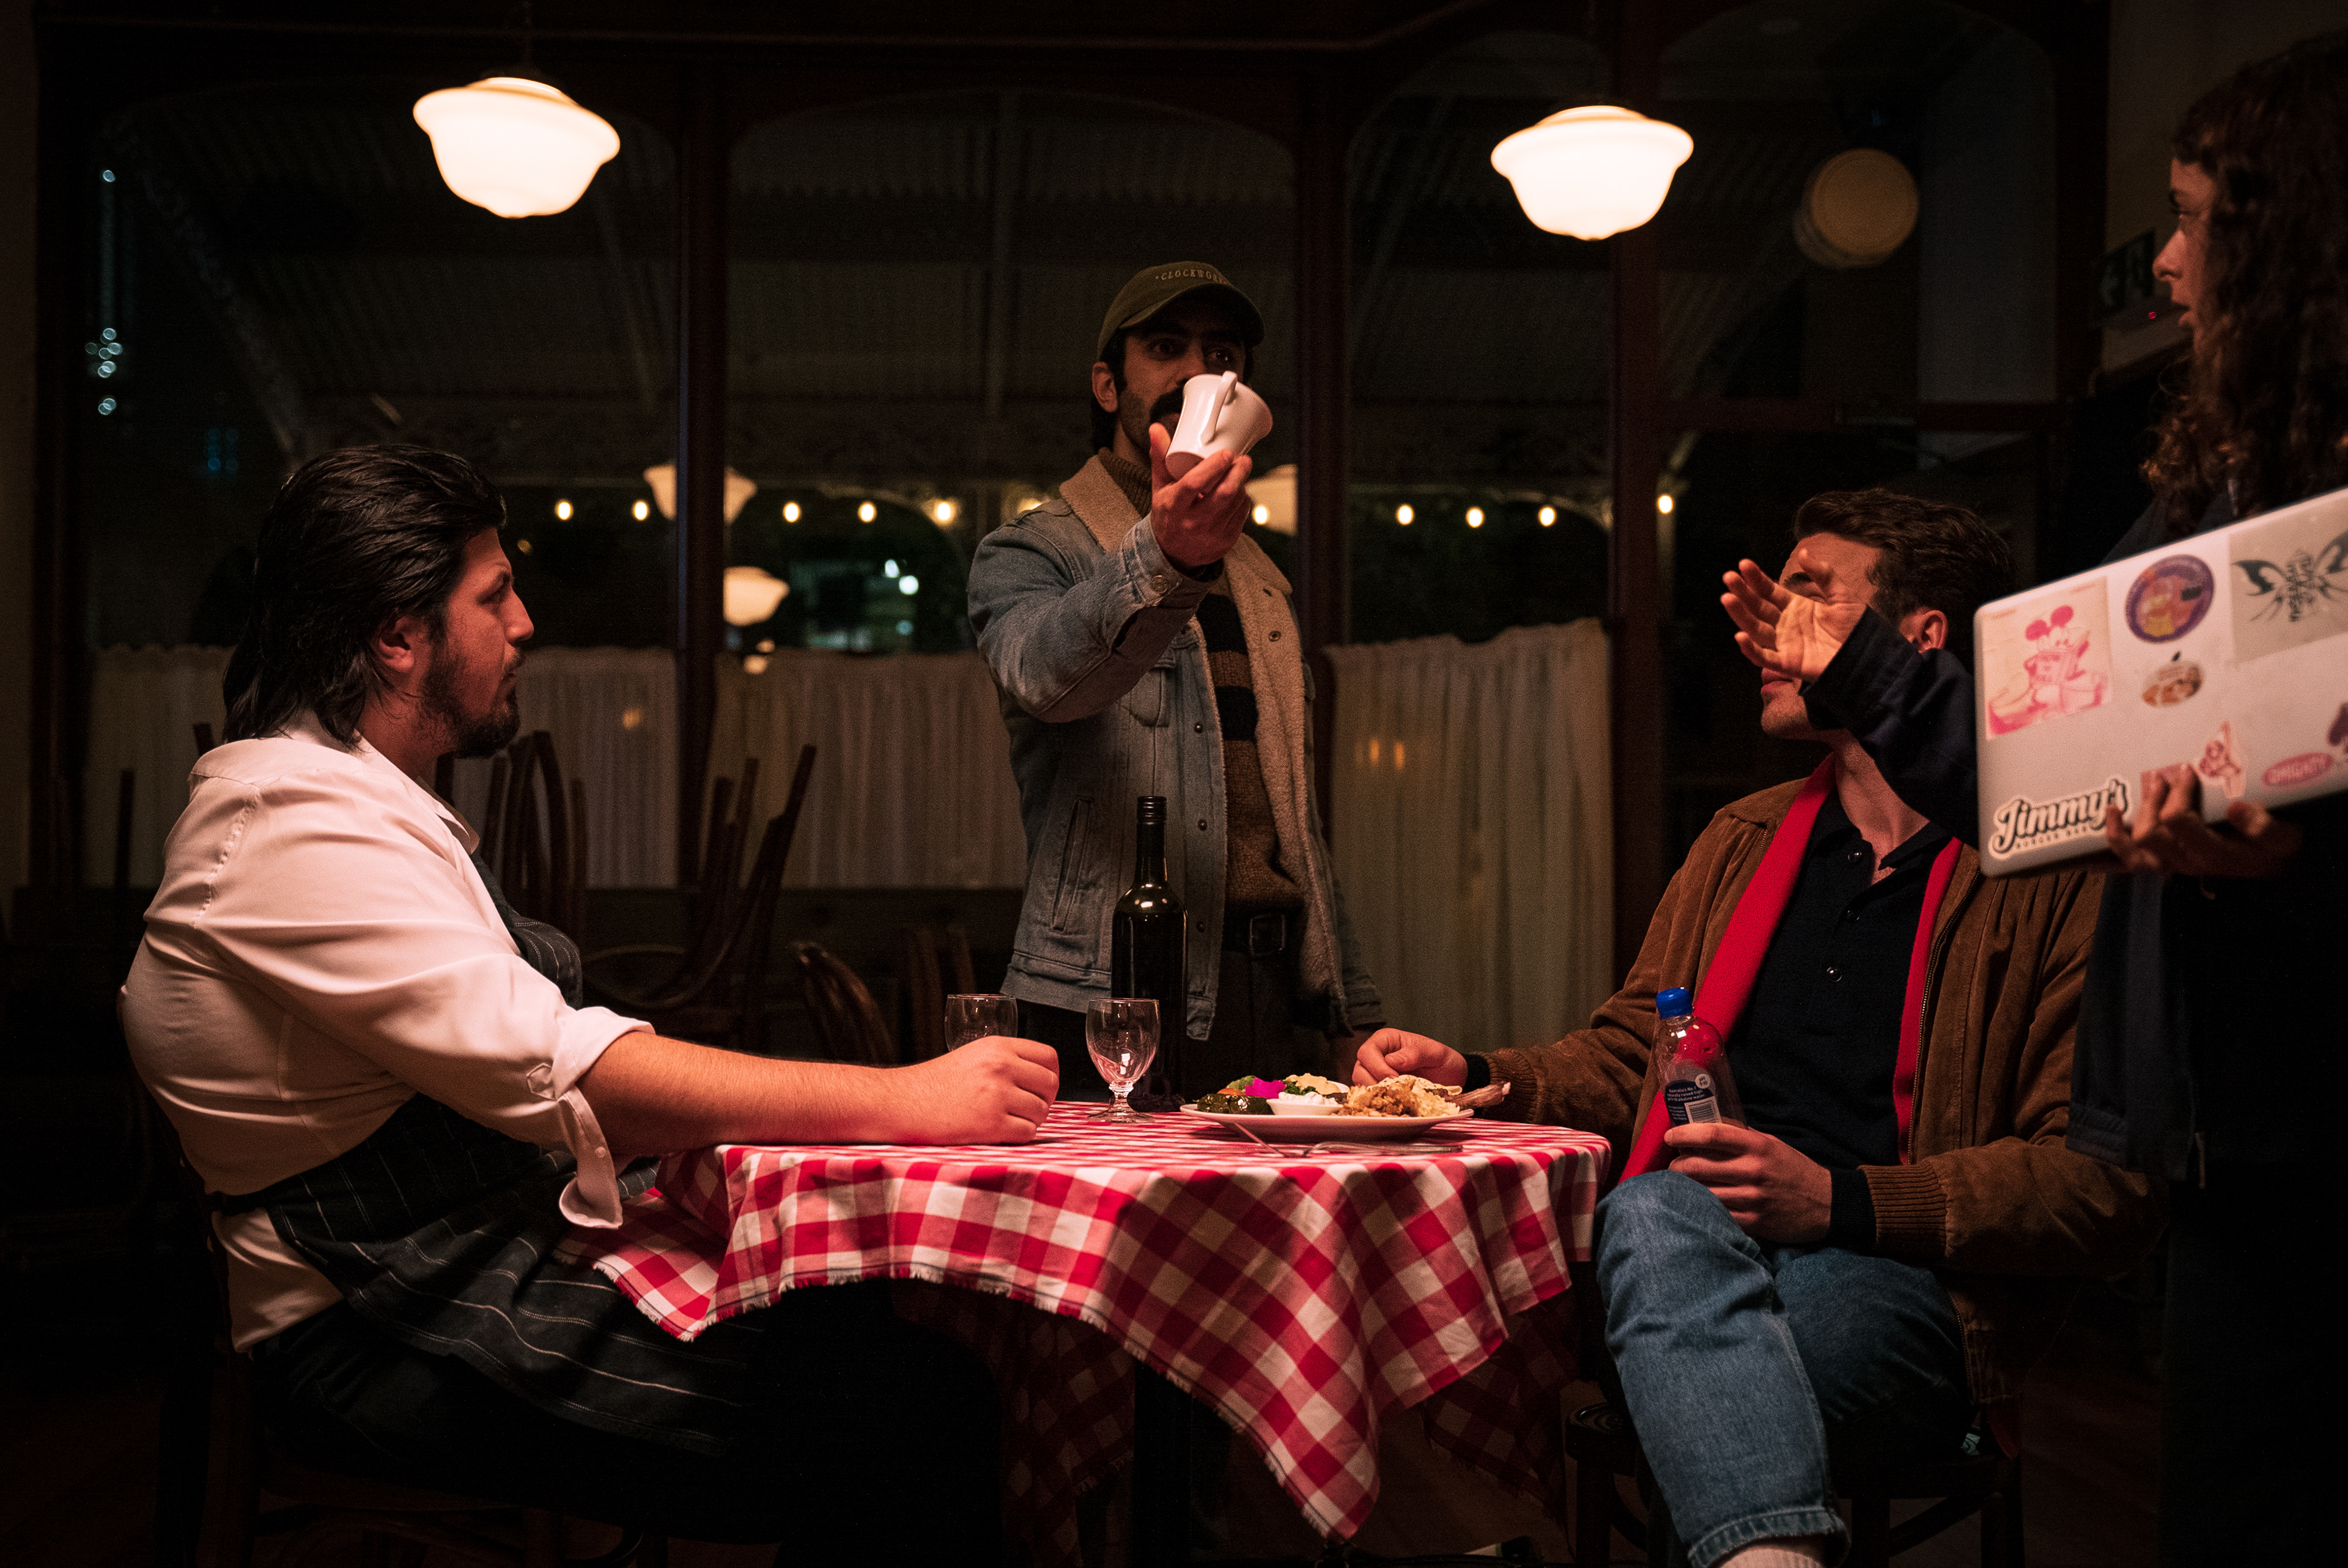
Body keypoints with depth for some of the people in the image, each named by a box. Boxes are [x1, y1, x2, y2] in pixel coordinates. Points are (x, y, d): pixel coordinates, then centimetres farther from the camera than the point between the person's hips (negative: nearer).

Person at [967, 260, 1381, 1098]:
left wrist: (1353, 1015, 17)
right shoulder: (1029, 554, 2)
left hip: (1274, 1001, 5)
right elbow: (1041, 674, -23)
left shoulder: (1258, 581, 23)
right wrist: (1165, 559, -42)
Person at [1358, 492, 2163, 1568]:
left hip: (1909, 1286, -5)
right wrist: (1476, 1076, 9)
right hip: (1688, 1249, 5)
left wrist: (1843, 1198, -16)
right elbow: (1627, 1058, 29)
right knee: (1656, 1213, -35)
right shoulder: (1742, 842, 23)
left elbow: (2107, 1183, -5)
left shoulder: (2058, 874, 2)